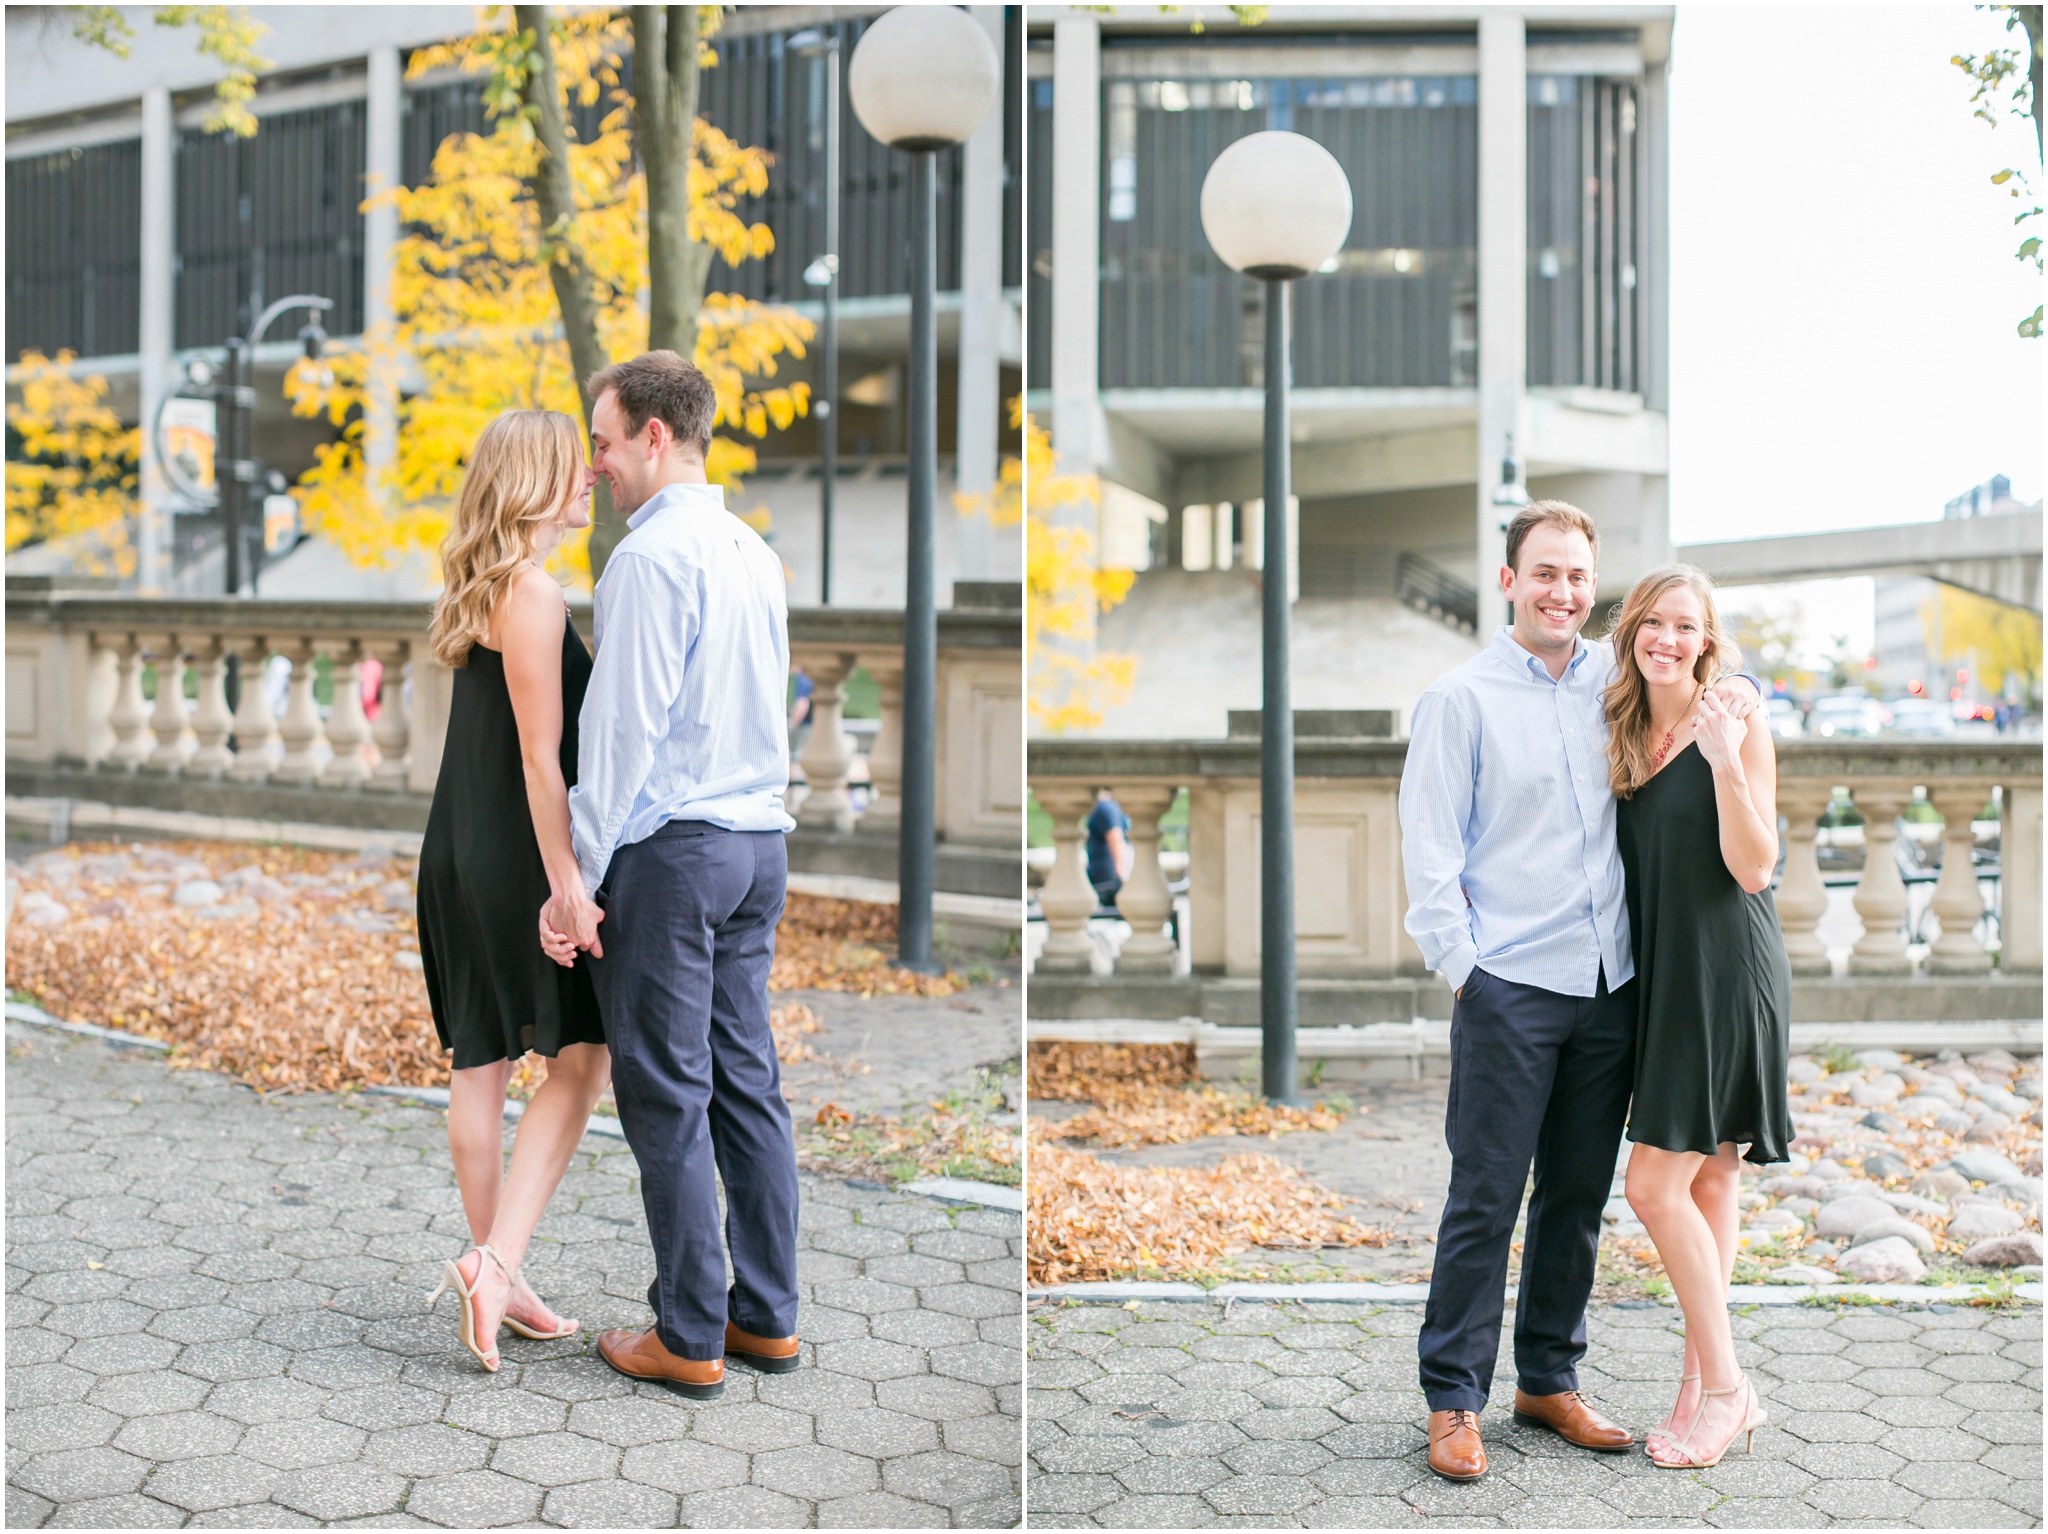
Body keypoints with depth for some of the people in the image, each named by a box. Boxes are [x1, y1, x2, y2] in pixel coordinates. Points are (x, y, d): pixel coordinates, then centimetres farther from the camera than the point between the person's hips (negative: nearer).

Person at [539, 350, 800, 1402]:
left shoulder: (651, 556, -13)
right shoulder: (755, 552, 13)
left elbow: (622, 733, -16)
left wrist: (577, 877, -11)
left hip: (669, 850, -8)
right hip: (759, 842, 8)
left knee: (668, 1097, 1)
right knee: (747, 1082, 12)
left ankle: (691, 1341, 9)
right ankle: (768, 1318, 20)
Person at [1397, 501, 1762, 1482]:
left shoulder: (1614, 681, 11)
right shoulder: (1461, 698, -2)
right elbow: (1428, 848, -4)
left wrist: (1735, 686, 7)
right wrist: (1462, 964, -10)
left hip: (1610, 987, 5)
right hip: (1510, 988, -5)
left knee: (1578, 1197, 13)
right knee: (1485, 1200, -2)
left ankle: (1550, 1379, 27)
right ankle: (1454, 1400, 9)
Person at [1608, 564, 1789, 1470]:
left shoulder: (1737, 728, -8)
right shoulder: (1625, 735, 11)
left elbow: (1753, 868, -13)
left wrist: (1725, 762, -24)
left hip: (1727, 977, -6)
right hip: (1661, 977, 6)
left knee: (1656, 1185, -9)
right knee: (1705, 1184, 11)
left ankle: (1721, 1385, 5)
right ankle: (1707, 1383, 18)